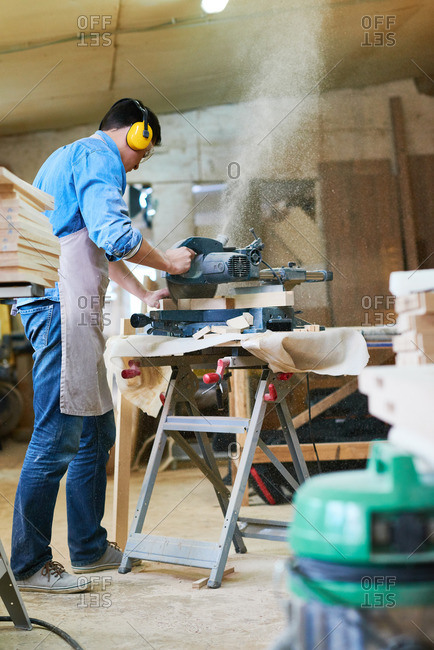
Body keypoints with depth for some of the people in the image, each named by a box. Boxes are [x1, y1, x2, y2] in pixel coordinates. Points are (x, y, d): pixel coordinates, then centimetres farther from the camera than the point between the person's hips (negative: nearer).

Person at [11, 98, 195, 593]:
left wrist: (144, 295, 32)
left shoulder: (69, 158, 30)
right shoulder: (99, 156, -4)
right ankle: (28, 565, 0)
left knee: (95, 432, 13)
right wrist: (167, 263, -3)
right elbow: (112, 233, -19)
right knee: (57, 436, -8)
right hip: (61, 304, -11)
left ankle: (88, 547, 22)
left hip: (66, 306, 11)